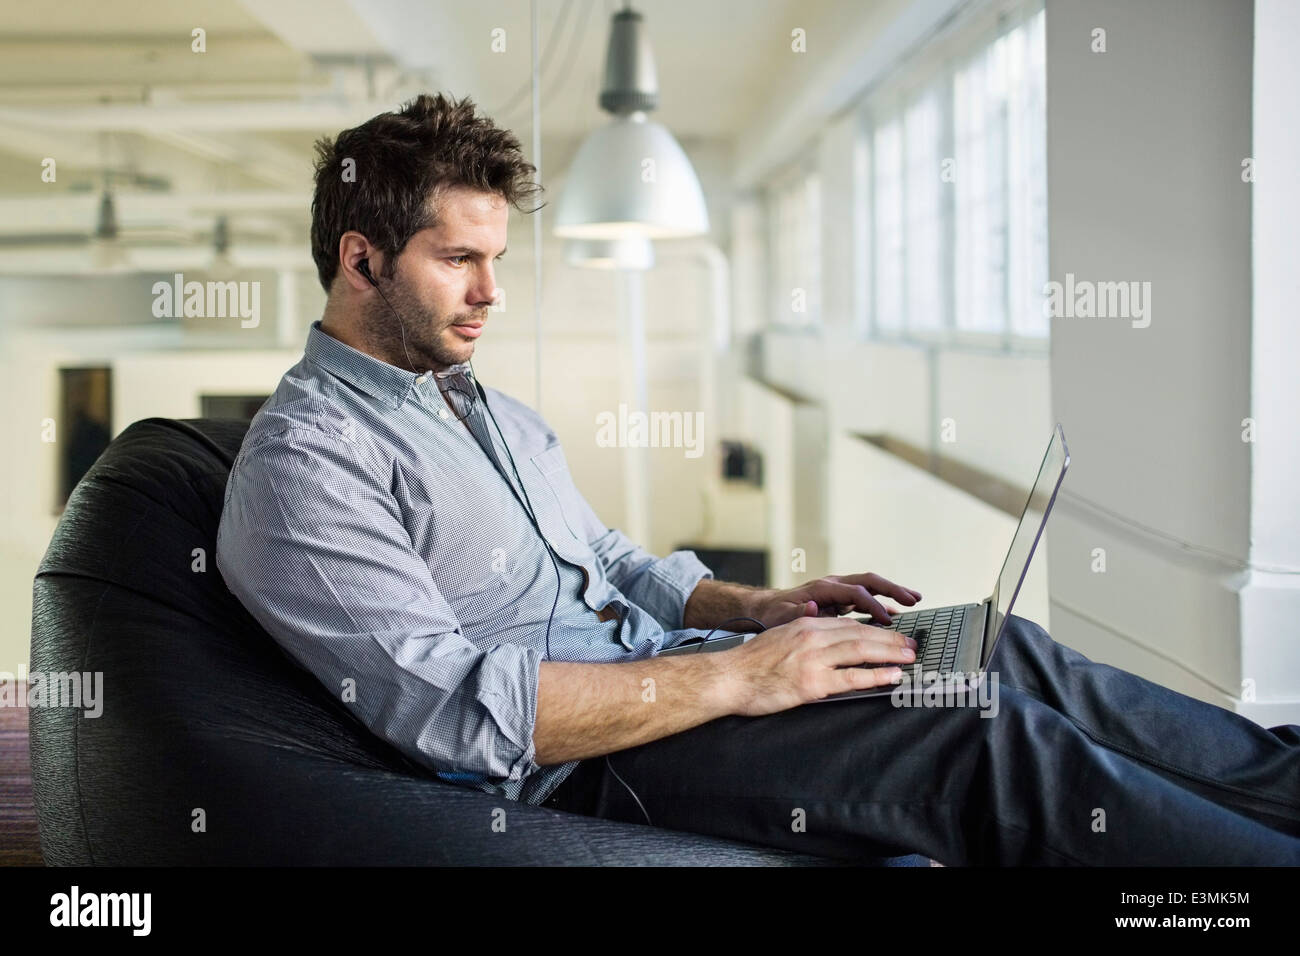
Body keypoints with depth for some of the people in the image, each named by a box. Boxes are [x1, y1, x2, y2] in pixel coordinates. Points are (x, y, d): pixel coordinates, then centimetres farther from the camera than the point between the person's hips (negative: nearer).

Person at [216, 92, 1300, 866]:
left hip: (650, 666, 9)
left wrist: (756, 606, 4)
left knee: (1007, 655, -5)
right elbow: (451, 706, -22)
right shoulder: (303, 461, -12)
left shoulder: (494, 411, 18)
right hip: (577, 764, -9)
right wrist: (734, 677, -22)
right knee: (991, 742, -21)